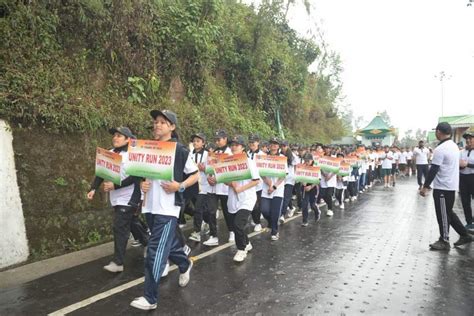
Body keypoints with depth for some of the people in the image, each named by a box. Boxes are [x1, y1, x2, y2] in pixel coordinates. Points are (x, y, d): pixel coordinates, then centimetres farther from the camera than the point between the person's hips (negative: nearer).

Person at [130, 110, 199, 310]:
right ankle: (185, 265, 48)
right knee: (168, 243, 20)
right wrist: (142, 184, -2)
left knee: (155, 252, -7)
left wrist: (180, 186, -16)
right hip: (150, 206, 6)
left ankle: (150, 298, 5)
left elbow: (196, 175, -1)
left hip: (168, 208, -6)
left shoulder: (179, 150, -6)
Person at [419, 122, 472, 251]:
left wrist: (425, 187, -15)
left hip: (442, 187, -9)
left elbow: (433, 170, -21)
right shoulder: (454, 146, 9)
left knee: (443, 215, 2)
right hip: (451, 185, 9)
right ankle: (464, 235, 25)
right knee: (448, 213, 20)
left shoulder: (440, 149, -20)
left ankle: (444, 241, 12)